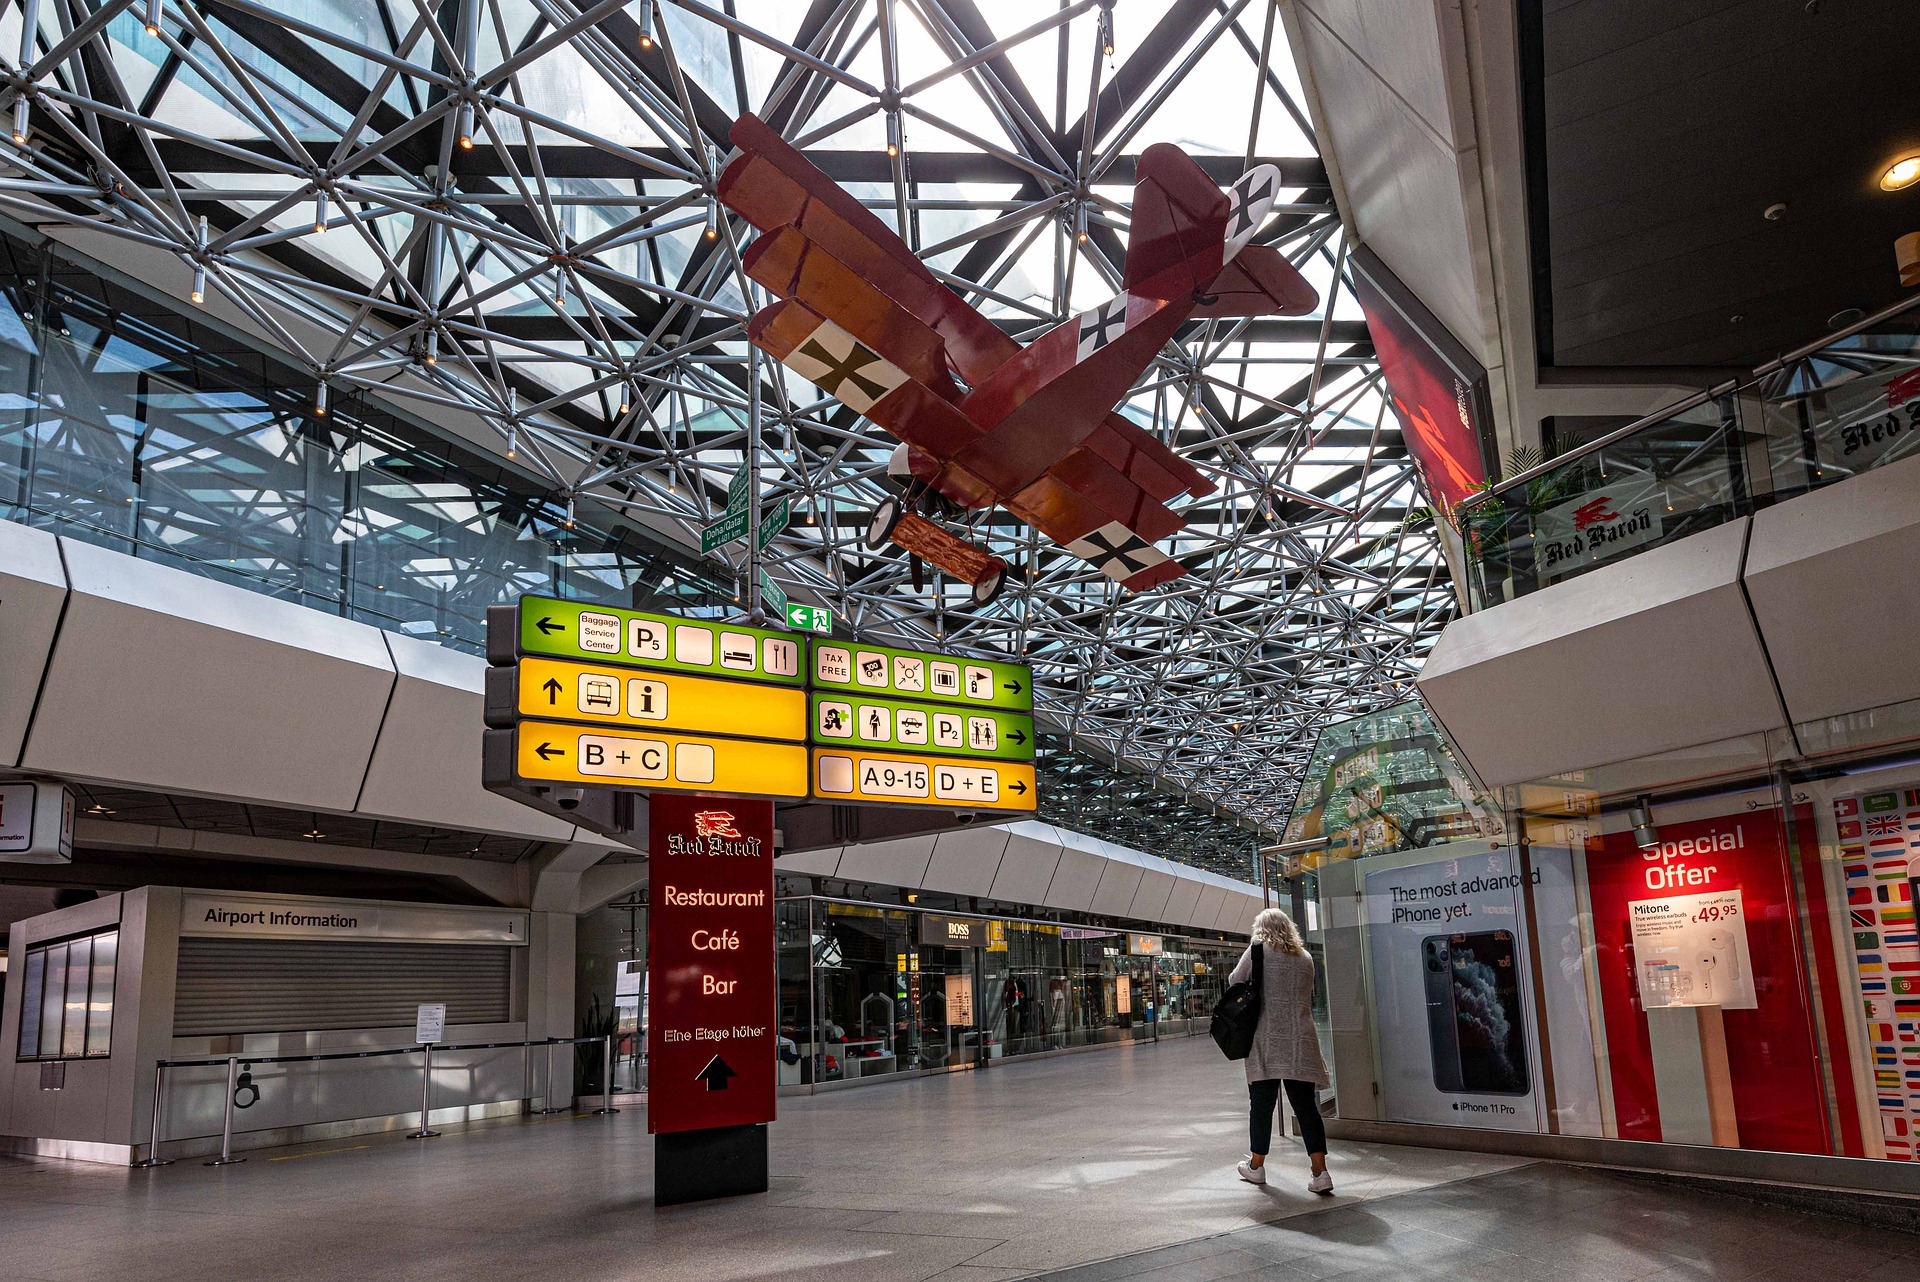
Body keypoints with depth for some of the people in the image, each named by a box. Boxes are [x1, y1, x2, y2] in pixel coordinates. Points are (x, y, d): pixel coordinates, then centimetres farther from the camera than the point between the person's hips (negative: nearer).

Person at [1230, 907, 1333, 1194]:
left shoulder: (1258, 951, -2)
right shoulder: (1305, 958, 11)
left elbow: (1235, 982, 5)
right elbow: (1307, 997, 17)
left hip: (1266, 1042, -3)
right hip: (1301, 1042, 3)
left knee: (1261, 1104, 7)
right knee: (1306, 1106, 3)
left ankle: (1256, 1166, 19)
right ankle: (1320, 1172, -4)